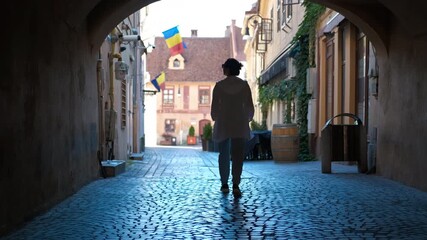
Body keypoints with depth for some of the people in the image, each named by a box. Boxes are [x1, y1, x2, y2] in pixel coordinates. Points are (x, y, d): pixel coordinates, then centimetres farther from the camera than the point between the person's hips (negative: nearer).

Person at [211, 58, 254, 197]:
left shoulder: (219, 85, -4)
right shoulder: (244, 85, -1)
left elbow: (214, 107, -1)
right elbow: (249, 106, 1)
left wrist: (216, 119, 17)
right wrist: (247, 119, 18)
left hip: (223, 124, 0)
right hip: (240, 124, 0)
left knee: (224, 155, 14)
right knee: (238, 156, -2)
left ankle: (224, 184, 20)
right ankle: (236, 185, -17)